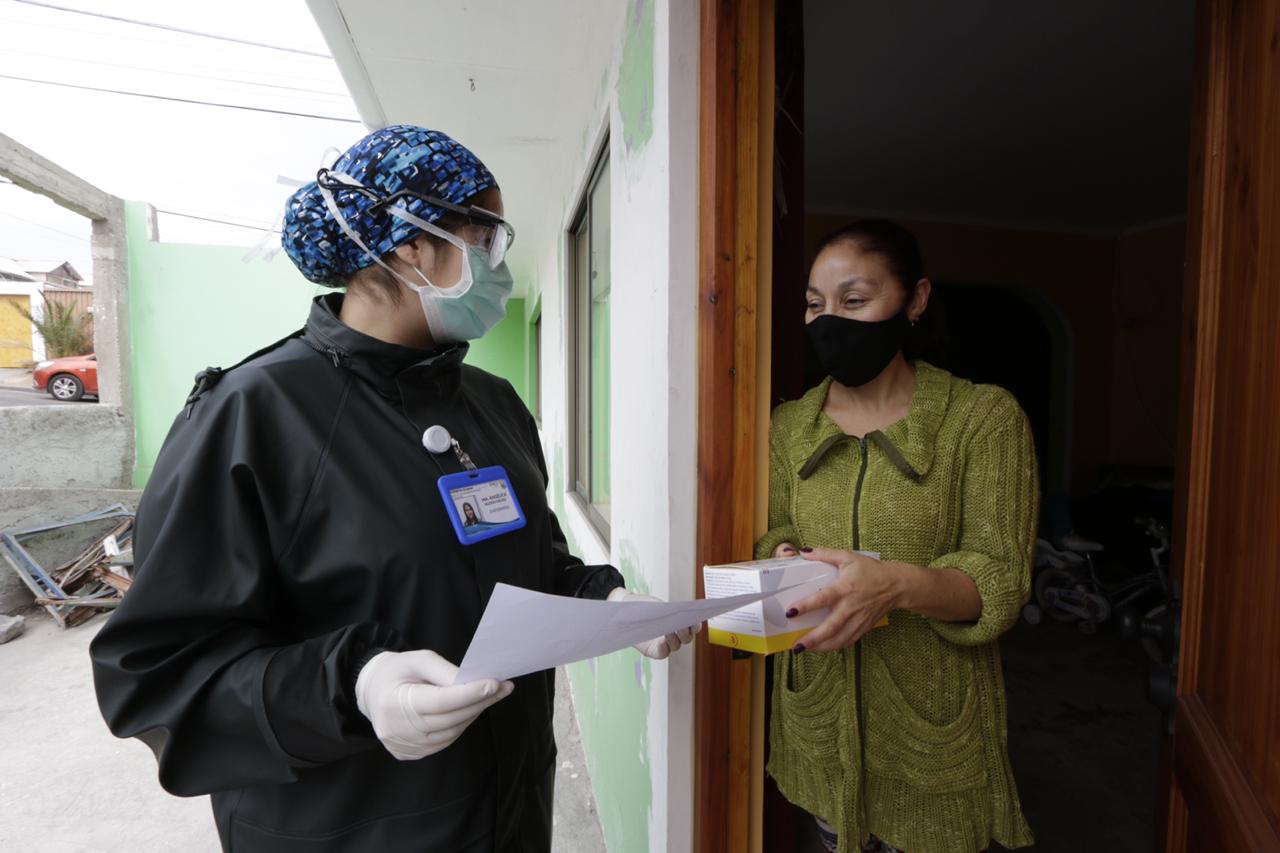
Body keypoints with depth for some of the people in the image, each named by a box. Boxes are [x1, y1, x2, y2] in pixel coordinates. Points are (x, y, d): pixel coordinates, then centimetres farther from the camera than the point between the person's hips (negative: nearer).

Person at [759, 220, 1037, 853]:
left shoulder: (985, 417, -10)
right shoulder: (789, 425, 2)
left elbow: (1001, 578, -13)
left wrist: (899, 584, -32)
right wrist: (783, 561, -15)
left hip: (931, 718, -3)